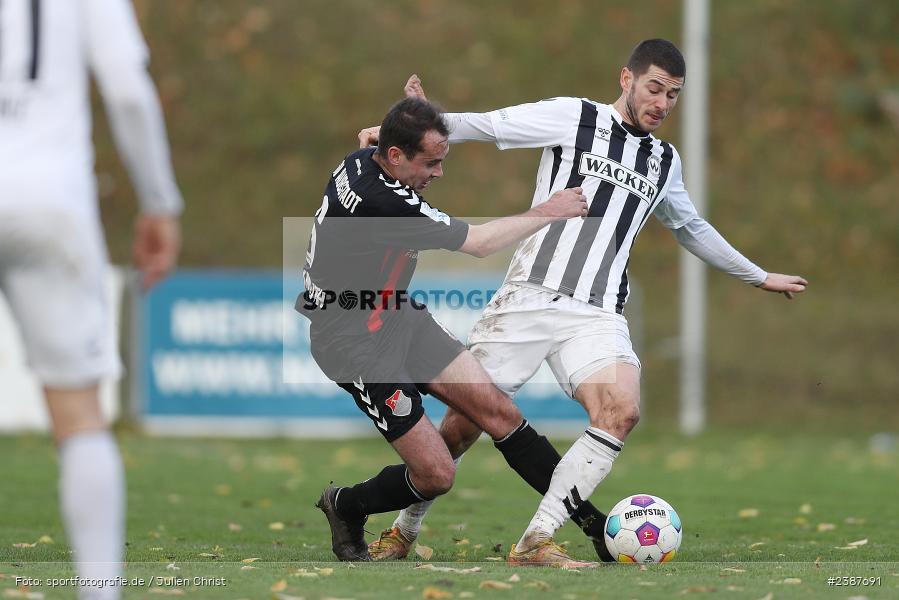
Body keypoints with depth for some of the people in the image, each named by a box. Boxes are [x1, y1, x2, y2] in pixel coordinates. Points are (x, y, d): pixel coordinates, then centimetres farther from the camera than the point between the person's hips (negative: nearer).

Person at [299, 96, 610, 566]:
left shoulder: (362, 161, -4)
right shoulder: (380, 200, -31)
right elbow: (479, 243, -22)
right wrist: (547, 213, -11)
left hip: (397, 314, 10)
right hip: (355, 342, -10)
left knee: (498, 410, -2)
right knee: (436, 474, -8)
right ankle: (345, 508, 21)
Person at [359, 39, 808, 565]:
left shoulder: (664, 161, 19)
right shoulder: (574, 118, 2)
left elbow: (693, 228, 36)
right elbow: (484, 126, -6)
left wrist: (760, 276, 45)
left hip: (598, 316, 4)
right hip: (530, 298, -4)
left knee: (621, 412, -24)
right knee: (464, 423, -3)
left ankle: (534, 543, -21)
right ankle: (404, 530, 22)